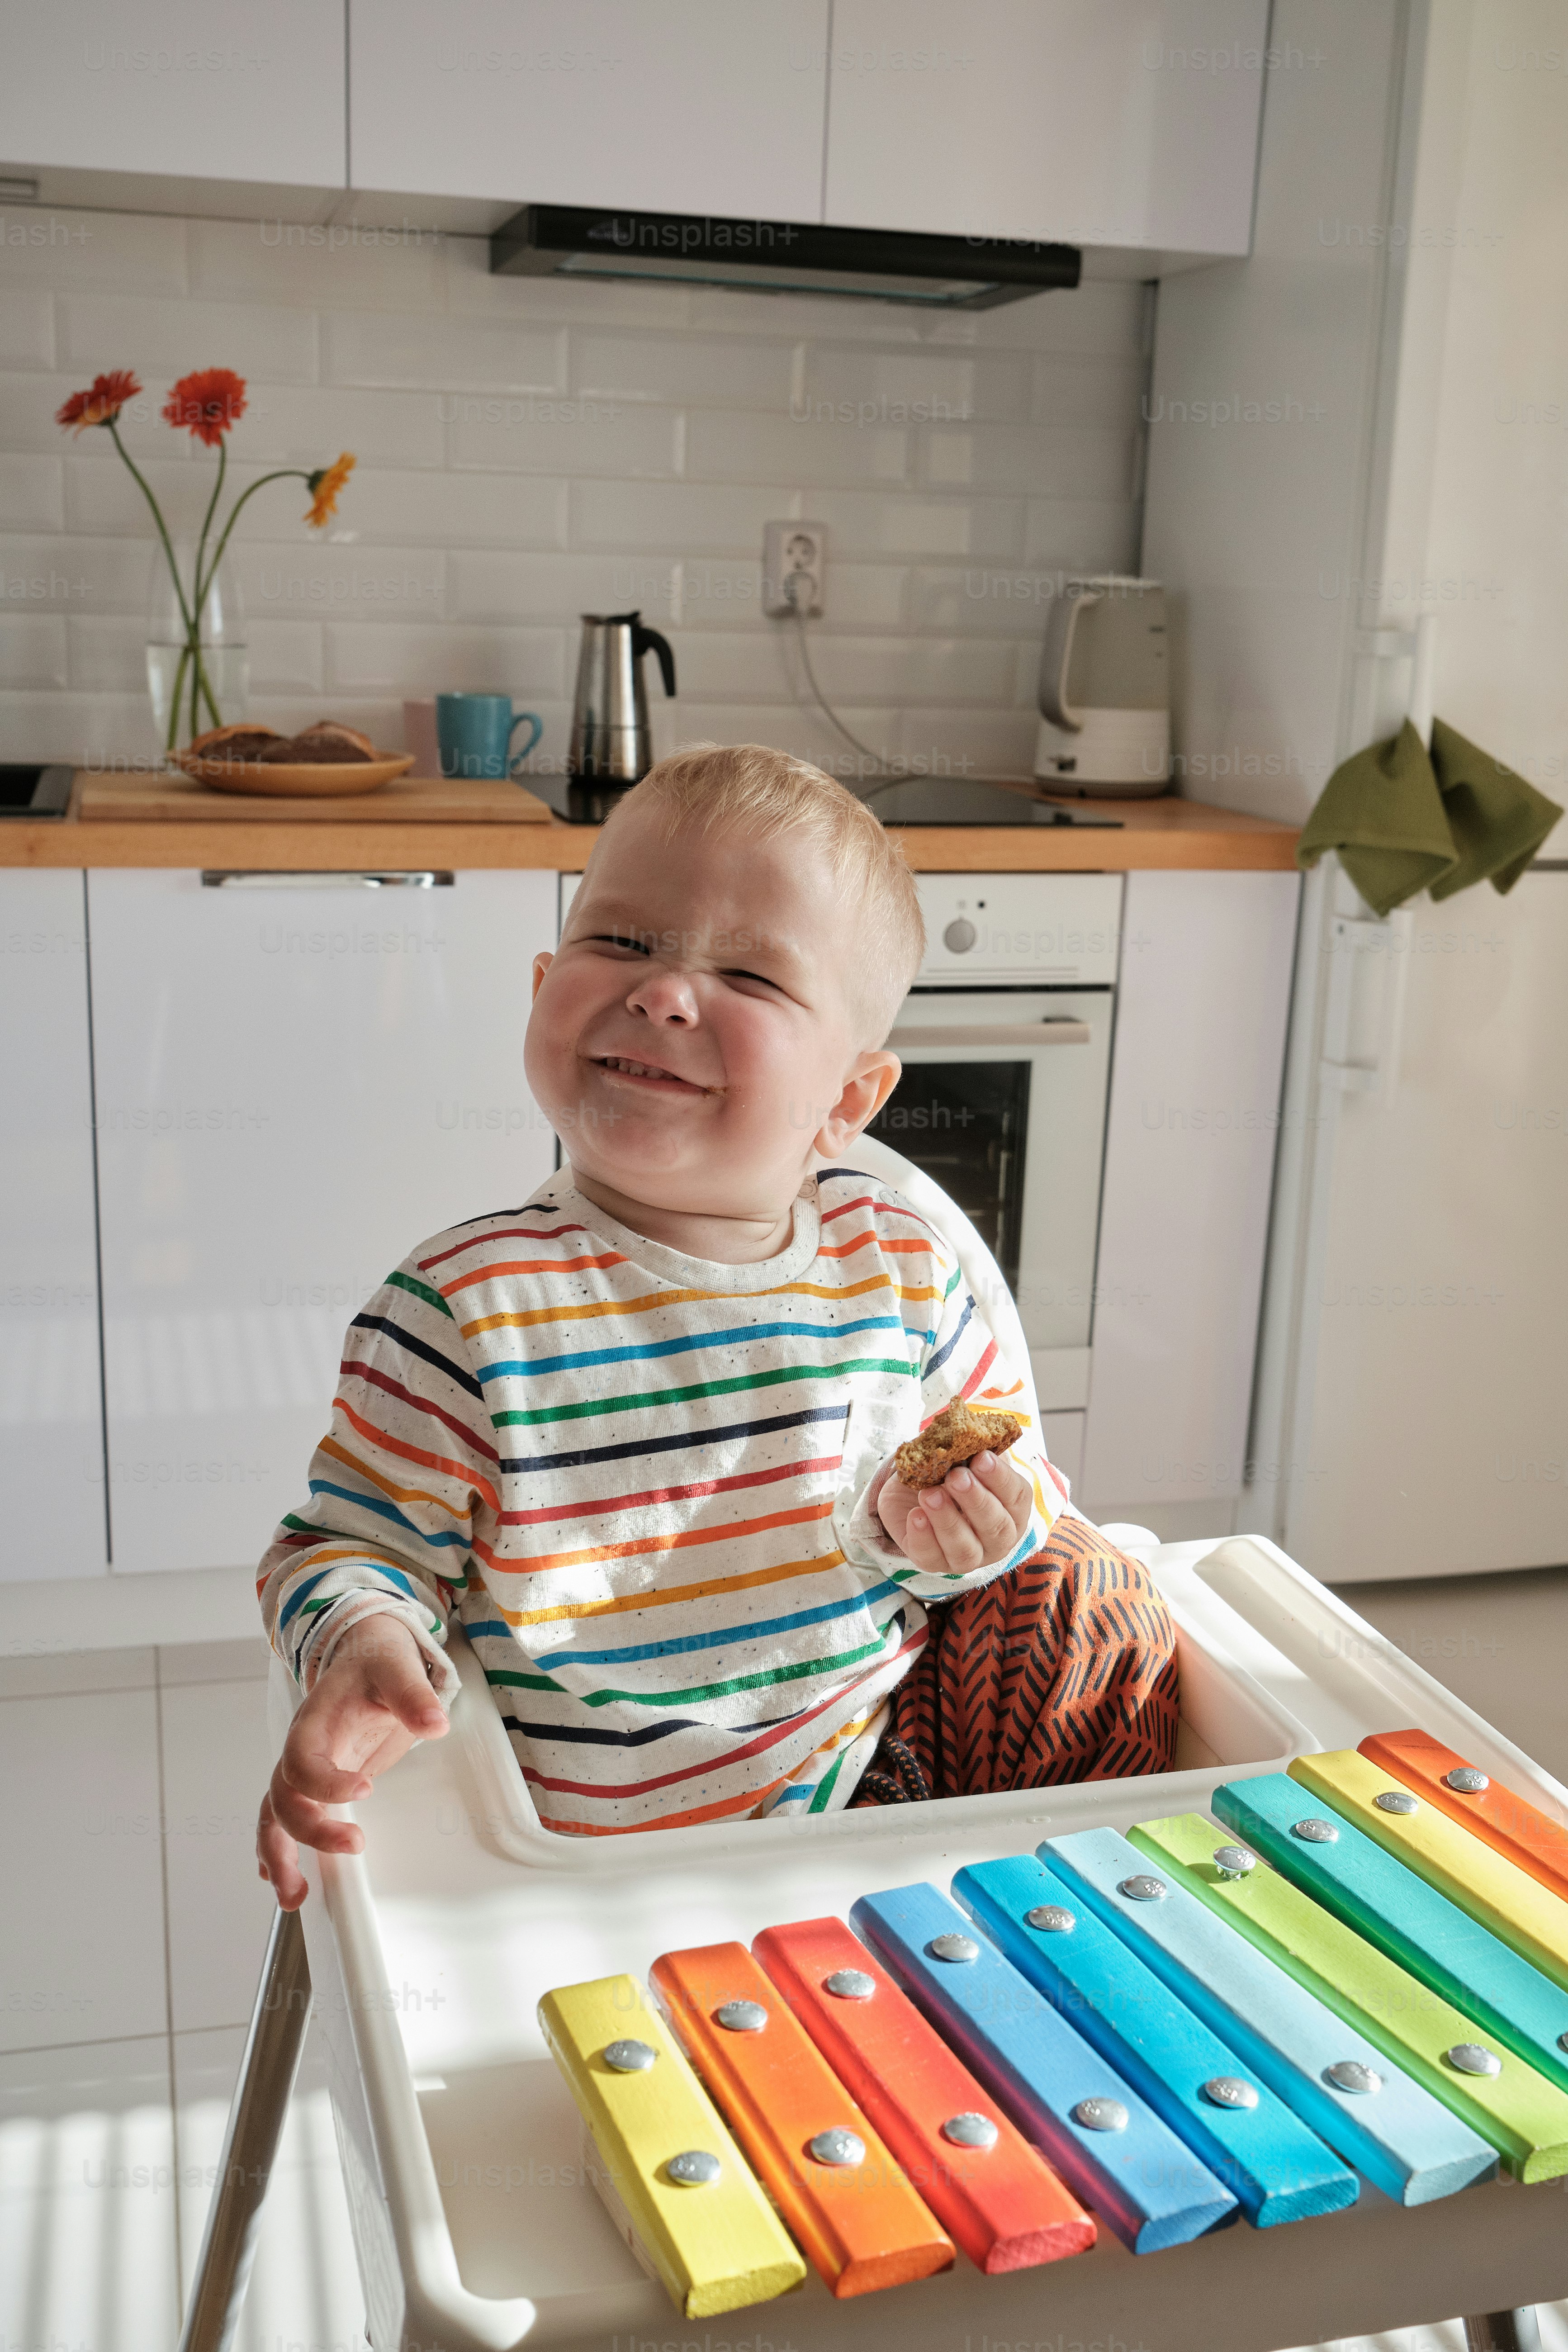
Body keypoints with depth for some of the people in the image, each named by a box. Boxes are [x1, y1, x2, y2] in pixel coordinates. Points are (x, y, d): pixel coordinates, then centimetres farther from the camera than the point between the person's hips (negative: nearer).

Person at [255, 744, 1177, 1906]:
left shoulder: (897, 1259, -3)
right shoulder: (466, 1303, -15)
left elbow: (1009, 1467, 10)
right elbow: (353, 1543, -6)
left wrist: (979, 1527, -13)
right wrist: (365, 1640, -29)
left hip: (889, 1759, 3)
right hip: (610, 1846, -3)